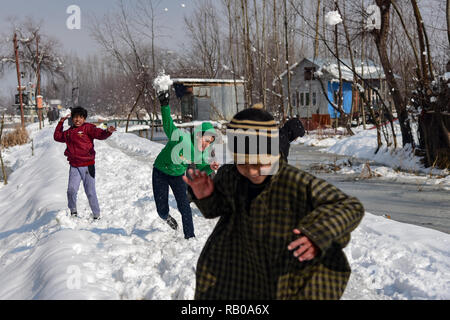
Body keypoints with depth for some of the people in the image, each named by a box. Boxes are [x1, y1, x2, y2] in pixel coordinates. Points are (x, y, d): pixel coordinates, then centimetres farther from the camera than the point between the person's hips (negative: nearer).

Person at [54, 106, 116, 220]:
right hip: (74, 167, 4)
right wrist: (61, 122, 24)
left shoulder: (87, 128, -3)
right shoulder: (69, 132, 14)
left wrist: (107, 132, -41)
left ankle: (96, 214, 15)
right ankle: (73, 211, 16)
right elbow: (57, 136, 31)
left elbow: (99, 134, -20)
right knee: (71, 190, -7)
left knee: (90, 191, 1)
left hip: (87, 166, -4)